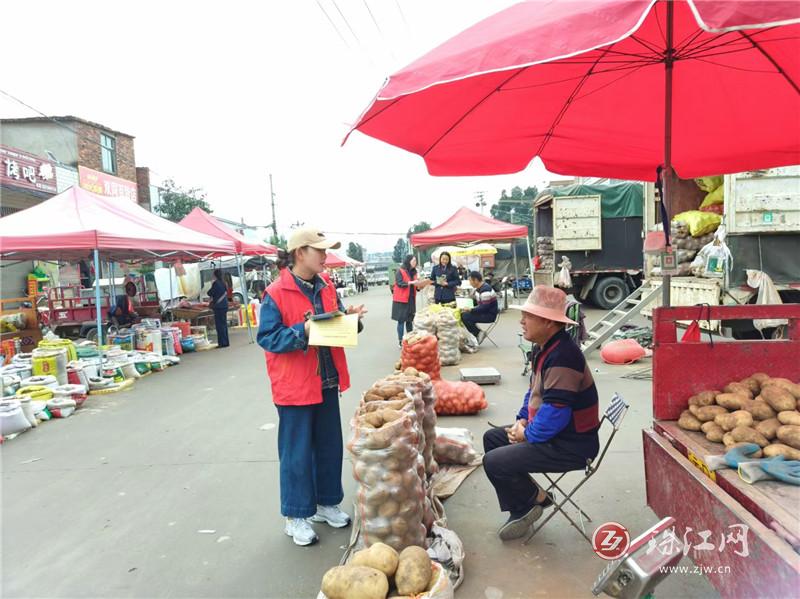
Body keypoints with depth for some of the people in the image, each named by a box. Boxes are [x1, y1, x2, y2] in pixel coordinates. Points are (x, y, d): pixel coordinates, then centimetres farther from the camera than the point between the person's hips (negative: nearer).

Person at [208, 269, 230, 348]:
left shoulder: (215, 283, -13)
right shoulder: (224, 283, 9)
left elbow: (210, 293, -8)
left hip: (218, 306, -8)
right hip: (224, 305, 8)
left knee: (219, 325, -4)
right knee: (224, 324, 13)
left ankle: (222, 342, -3)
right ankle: (226, 342, 17)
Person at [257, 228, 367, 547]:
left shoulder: (326, 286, 6)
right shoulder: (276, 293, -14)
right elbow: (267, 337, -15)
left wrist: (350, 318, -7)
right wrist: (302, 331, -26)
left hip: (326, 381, 7)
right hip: (294, 386, -6)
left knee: (330, 446, 17)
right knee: (297, 452, 6)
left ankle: (327, 502, 36)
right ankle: (296, 516, 23)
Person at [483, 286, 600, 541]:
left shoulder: (563, 356, -26)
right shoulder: (548, 349, 8)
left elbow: (555, 412, -30)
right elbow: (535, 391, 19)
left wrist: (528, 435, -15)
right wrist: (522, 419, 4)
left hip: (571, 445, -11)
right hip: (553, 432, 11)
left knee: (494, 462, -17)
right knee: (492, 438, 16)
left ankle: (535, 498, 11)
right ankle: (521, 510, 18)